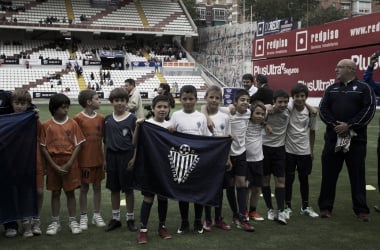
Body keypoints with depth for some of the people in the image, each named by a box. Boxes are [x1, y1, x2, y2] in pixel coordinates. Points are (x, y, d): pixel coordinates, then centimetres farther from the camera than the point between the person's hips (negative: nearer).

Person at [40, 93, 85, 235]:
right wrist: (54, 166, -10)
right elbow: (43, 147, -3)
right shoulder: (47, 125, -3)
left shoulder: (73, 124, -2)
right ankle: (55, 222, 19)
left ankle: (72, 221, 18)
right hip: (53, 164, 0)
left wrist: (69, 164, -11)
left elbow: (78, 145, -2)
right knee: (55, 193, 9)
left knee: (70, 192, 7)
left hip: (70, 164, 0)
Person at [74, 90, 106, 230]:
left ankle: (97, 215, 23)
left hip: (98, 159, 4)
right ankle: (83, 217, 18)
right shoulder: (78, 119, -9)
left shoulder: (101, 118, 3)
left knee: (97, 187, 11)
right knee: (84, 188, 6)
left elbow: (103, 139, 7)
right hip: (84, 160, -4)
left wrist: (105, 159, 6)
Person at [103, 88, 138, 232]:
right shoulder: (108, 119, 7)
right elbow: (105, 141, 12)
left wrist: (134, 158, -10)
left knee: (128, 189, 5)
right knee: (114, 189, 11)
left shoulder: (132, 119, -4)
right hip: (112, 156, 4)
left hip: (126, 156, -3)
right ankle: (115, 218, 23)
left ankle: (130, 219, 17)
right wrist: (105, 159, 9)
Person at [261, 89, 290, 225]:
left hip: (280, 148, 2)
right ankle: (270, 209, 18)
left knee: (280, 180, -1)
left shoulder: (288, 112, -4)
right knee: (265, 179, 6)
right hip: (265, 147, -2)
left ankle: (281, 211, 2)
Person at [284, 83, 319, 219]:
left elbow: (312, 131, 6)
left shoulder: (311, 111, -4)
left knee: (304, 178, 12)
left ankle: (306, 206, 26)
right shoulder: (288, 108, -14)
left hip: (304, 150, 2)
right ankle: (288, 207, 19)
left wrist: (312, 150, 9)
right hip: (289, 149, -2)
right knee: (289, 178, 6)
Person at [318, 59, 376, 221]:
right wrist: (334, 125, -12)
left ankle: (361, 209, 12)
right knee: (329, 174, 6)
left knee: (358, 175, 2)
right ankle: (325, 206, 15)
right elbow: (323, 109, 4)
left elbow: (369, 110, -8)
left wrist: (349, 125, -17)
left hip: (356, 139, -3)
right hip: (333, 137, 3)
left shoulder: (364, 88, 3)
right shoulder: (331, 89, 14)